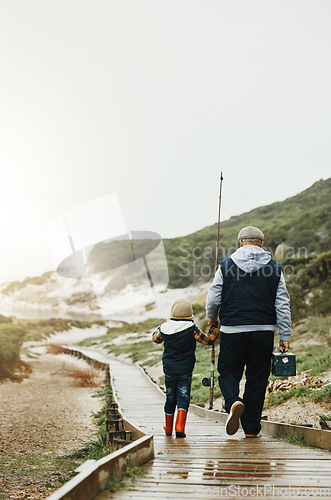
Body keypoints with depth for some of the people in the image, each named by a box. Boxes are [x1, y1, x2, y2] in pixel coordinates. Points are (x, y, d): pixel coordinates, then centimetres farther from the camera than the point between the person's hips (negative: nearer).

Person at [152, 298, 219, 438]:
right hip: (185, 371, -3)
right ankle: (180, 428, -15)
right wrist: (214, 326, 5)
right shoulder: (192, 329, -11)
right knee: (183, 397, 1)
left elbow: (156, 338, 18)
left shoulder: (165, 327, -2)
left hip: (169, 370, 3)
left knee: (170, 398, 16)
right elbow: (207, 340, -6)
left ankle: (168, 428, 29)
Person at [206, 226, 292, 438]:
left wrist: (212, 319, 22)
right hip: (263, 331, 1)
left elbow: (213, 300, 1)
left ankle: (234, 402, -19)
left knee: (228, 373, 12)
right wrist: (285, 336, 6)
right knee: (257, 379, 10)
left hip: (232, 331, -1)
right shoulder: (274, 268, 4)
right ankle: (251, 429, 12)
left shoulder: (226, 266, 1)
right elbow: (283, 305, 2)